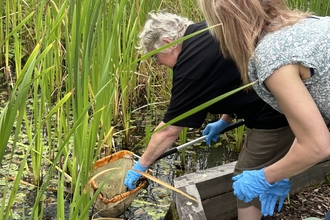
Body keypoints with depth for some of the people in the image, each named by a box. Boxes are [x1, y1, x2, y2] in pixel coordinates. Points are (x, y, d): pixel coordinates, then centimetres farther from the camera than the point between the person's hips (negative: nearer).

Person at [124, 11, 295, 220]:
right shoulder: (208, 31, 8)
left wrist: (140, 166, 5)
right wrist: (225, 120, 26)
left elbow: (169, 131, -9)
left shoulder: (192, 65, -17)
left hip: (277, 115, -9)